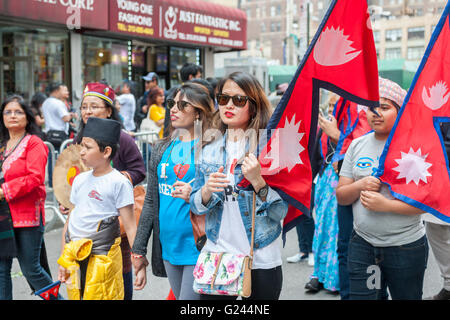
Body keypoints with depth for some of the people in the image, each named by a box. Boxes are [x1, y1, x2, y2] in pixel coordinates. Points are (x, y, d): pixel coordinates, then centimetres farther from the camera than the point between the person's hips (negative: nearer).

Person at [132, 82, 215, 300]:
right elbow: (151, 200, 15)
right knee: (179, 296, 16)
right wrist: (139, 249, 15)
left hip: (198, 249, -6)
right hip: (168, 247, 6)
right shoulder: (162, 149, 11)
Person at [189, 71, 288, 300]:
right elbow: (196, 206, 8)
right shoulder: (210, 150, 5)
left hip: (261, 260, -3)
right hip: (216, 255, 3)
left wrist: (258, 182, -25)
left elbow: (281, 211, -10)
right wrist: (206, 191, -12)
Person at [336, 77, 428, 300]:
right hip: (362, 244, 3)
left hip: (406, 247, -3)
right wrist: (360, 186, -13)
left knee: (406, 297, 11)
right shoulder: (358, 145, 6)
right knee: (359, 296, 4)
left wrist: (385, 205, -20)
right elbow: (341, 196, 7)